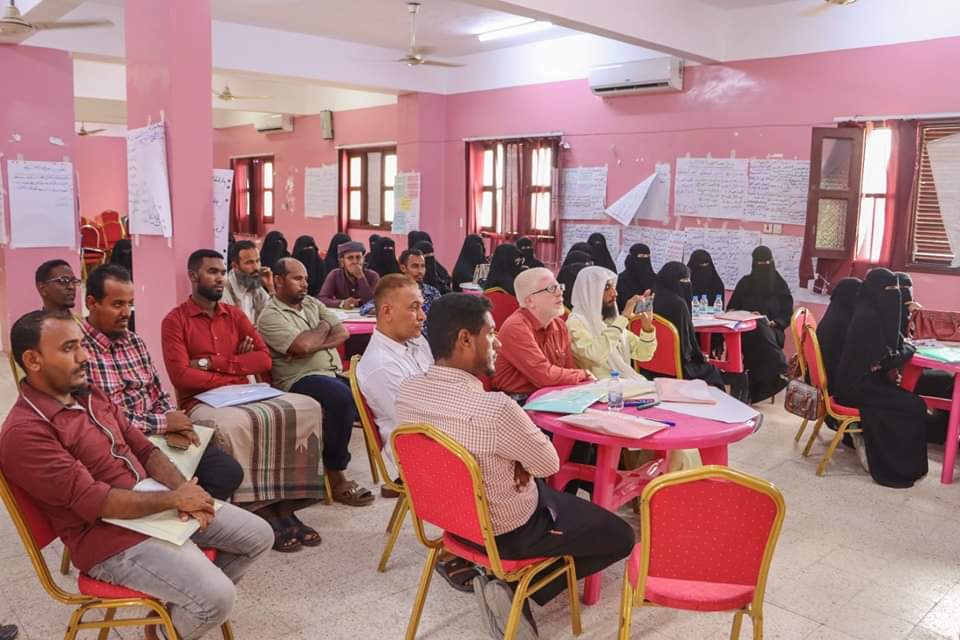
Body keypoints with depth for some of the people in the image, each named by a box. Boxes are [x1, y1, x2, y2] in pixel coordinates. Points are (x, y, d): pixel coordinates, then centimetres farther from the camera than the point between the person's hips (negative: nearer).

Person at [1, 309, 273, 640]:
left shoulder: (90, 396, 9)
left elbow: (144, 448, 8)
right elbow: (93, 501, -24)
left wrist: (182, 488, -10)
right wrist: (174, 499, -18)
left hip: (153, 498, 9)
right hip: (110, 535, -8)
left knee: (258, 535, 6)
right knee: (217, 597, -24)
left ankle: (179, 605, 21)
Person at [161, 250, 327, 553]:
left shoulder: (234, 315, 14)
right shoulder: (175, 320, -1)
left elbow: (264, 359, 3)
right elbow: (181, 376, -13)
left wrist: (212, 362, -8)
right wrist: (235, 375, -9)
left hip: (243, 395, 5)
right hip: (200, 402, -5)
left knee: (306, 408, -18)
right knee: (234, 425, -39)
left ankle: (285, 505, -18)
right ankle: (264, 512, -23)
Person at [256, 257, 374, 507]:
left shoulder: (313, 304, 21)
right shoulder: (270, 316, -2)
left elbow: (343, 332, 9)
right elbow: (302, 346, -18)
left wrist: (316, 344, -8)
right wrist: (323, 327, 2)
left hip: (334, 373, 7)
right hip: (300, 380, -7)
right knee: (341, 396, -36)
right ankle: (336, 479, -24)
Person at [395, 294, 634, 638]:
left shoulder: (406, 390, -13)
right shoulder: (495, 408, -37)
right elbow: (549, 464, -18)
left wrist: (515, 457, -6)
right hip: (509, 531, -8)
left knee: (556, 494, 34)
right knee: (620, 536, 11)